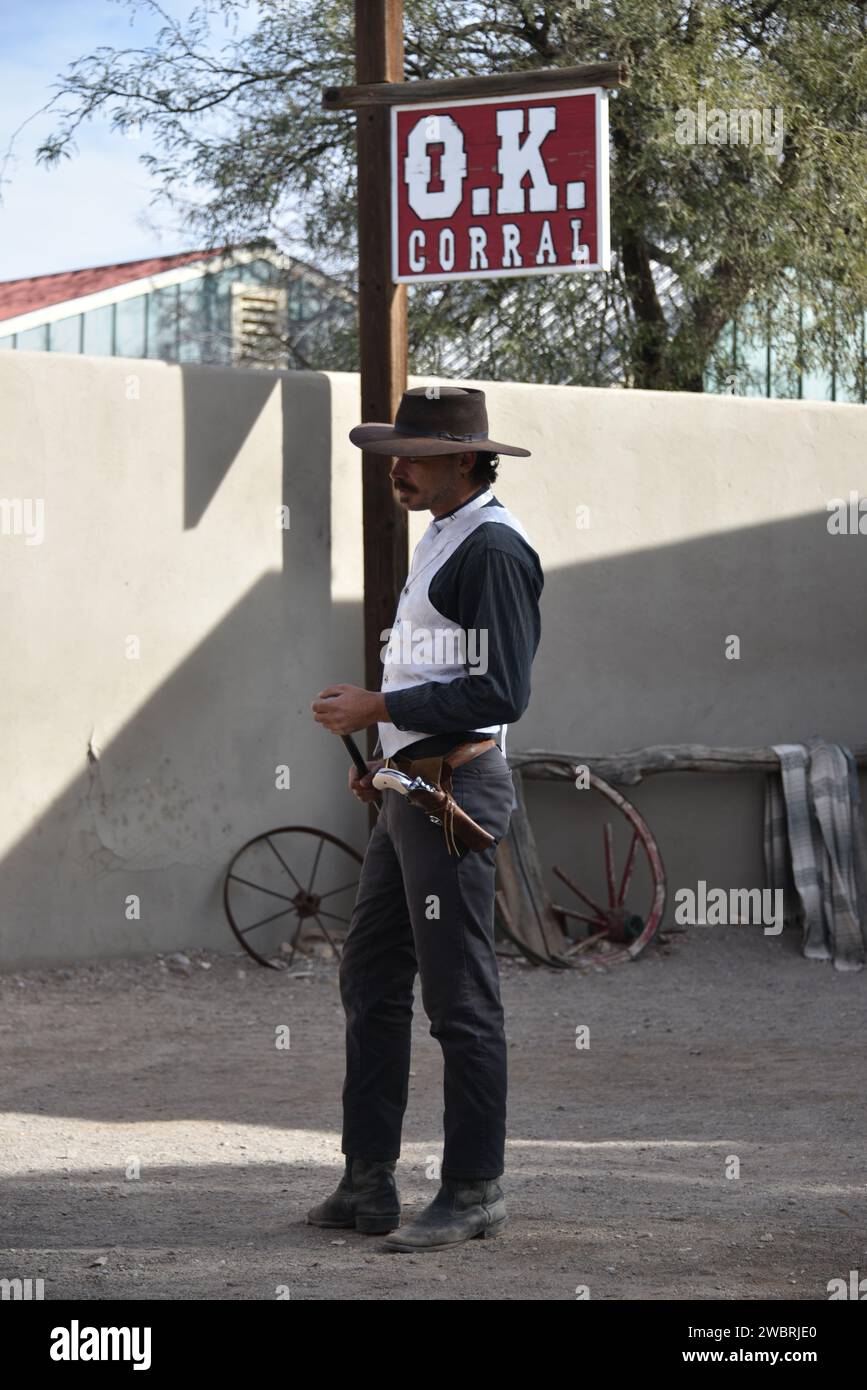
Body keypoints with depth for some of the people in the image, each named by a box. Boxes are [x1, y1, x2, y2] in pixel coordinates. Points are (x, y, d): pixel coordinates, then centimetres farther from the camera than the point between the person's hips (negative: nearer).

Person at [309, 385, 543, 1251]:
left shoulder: (493, 548, -14)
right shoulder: (441, 540, 18)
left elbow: (498, 693, -21)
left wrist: (375, 708, -17)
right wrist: (390, 755, 17)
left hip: (457, 791, -10)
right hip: (410, 791, 10)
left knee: (461, 1001, -3)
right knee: (370, 982, 12)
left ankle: (475, 1192, 5)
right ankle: (367, 1183, 17)